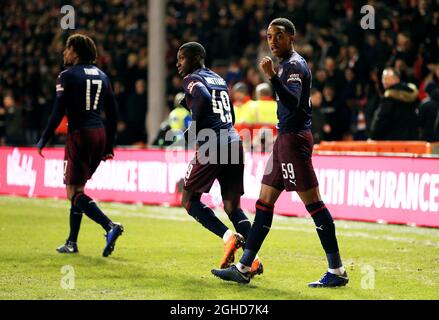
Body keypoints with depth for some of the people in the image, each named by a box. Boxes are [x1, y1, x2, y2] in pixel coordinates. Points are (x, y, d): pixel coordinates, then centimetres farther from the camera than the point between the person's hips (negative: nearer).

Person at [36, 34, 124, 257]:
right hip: (100, 134, 7)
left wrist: (43, 140, -6)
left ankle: (110, 227, -24)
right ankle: (72, 242, 19)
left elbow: (58, 113, -13)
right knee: (78, 188, 17)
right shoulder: (101, 76, 14)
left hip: (79, 134, -7)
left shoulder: (68, 76, -6)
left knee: (74, 192, -5)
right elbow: (113, 114, 14)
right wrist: (108, 147, 19)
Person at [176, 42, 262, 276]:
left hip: (211, 146, -7)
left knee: (190, 200, 7)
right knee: (232, 207, 10)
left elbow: (203, 99, -21)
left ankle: (228, 236, -12)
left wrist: (193, 130, -9)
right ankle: (252, 258, -6)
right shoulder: (219, 80, 23)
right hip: (234, 142, 7)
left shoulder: (192, 79, 0)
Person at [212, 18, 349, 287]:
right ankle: (243, 268, 13)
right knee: (264, 203, 10)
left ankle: (337, 271, -9)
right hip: (285, 139, 11)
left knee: (313, 203, -10)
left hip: (294, 138, -11)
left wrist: (272, 76, -36)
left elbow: (293, 102, -27)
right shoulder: (290, 64, 20)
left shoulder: (294, 65, -11)